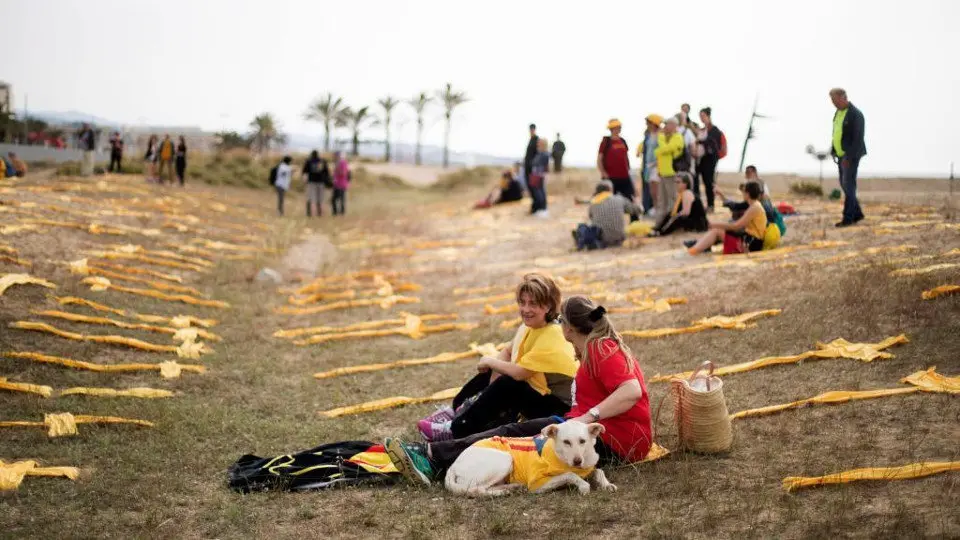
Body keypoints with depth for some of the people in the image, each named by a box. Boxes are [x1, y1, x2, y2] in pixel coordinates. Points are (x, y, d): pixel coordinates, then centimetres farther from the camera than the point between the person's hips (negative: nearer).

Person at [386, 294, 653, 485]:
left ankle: (433, 459, -23)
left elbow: (632, 391, -26)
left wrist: (588, 417, -29)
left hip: (613, 439, -9)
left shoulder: (601, 349, -13)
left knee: (516, 435, -16)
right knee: (516, 430, -3)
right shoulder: (600, 347, 19)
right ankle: (433, 455, -14)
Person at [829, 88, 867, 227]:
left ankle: (848, 218, -6)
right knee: (844, 184, 11)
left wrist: (849, 157, -24)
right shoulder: (839, 112, 10)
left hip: (852, 154, -9)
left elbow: (858, 138, -21)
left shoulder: (856, 114, -17)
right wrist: (833, 151, 9)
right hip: (842, 154, 9)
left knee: (848, 184, -10)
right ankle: (857, 213, 21)